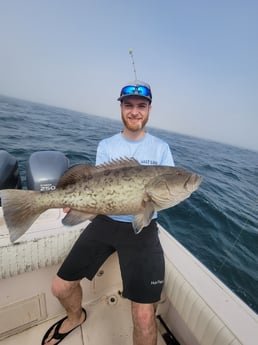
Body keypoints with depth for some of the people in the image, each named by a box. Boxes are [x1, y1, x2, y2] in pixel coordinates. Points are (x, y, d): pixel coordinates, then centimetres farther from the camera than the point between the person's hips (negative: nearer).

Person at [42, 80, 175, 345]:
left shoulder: (161, 148, 2)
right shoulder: (106, 146, 5)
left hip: (142, 229, -1)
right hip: (105, 222, 3)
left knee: (143, 316, -10)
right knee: (60, 288, 9)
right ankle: (76, 316, 46)